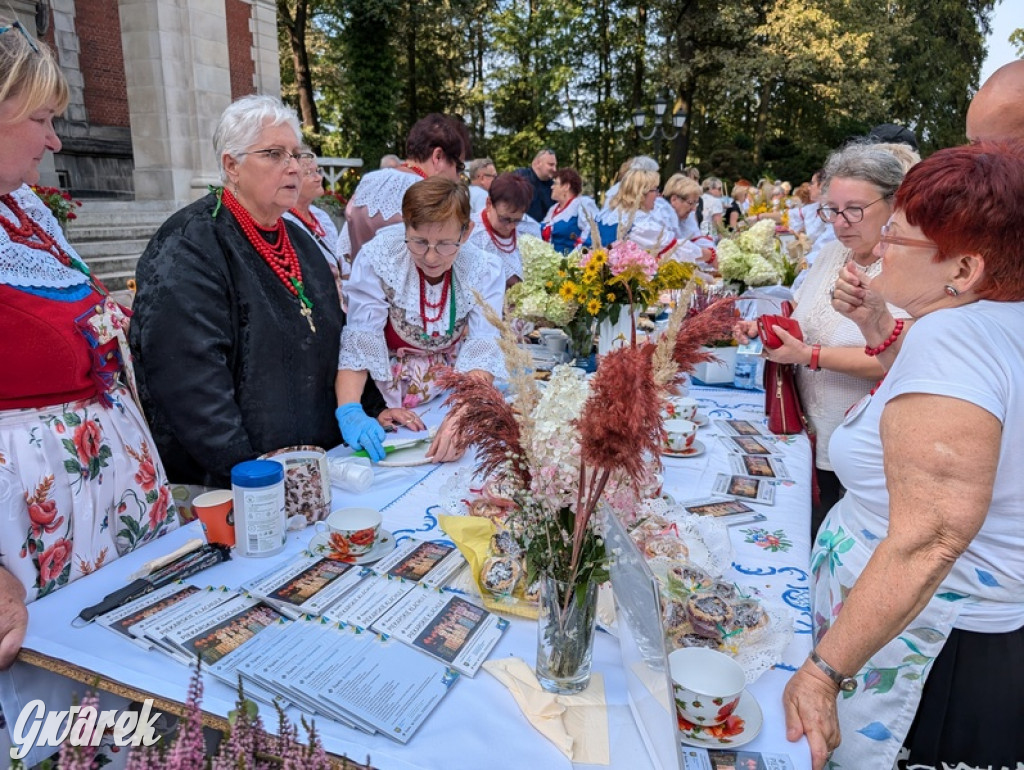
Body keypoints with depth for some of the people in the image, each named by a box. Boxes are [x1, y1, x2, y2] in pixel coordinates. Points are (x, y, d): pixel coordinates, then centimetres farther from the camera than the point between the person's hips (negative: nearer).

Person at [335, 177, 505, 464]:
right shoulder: (378, 258, -21)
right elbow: (358, 341, -24)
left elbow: (481, 352, -22)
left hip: (452, 395, 1)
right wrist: (349, 412, -39)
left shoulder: (485, 271, -15)